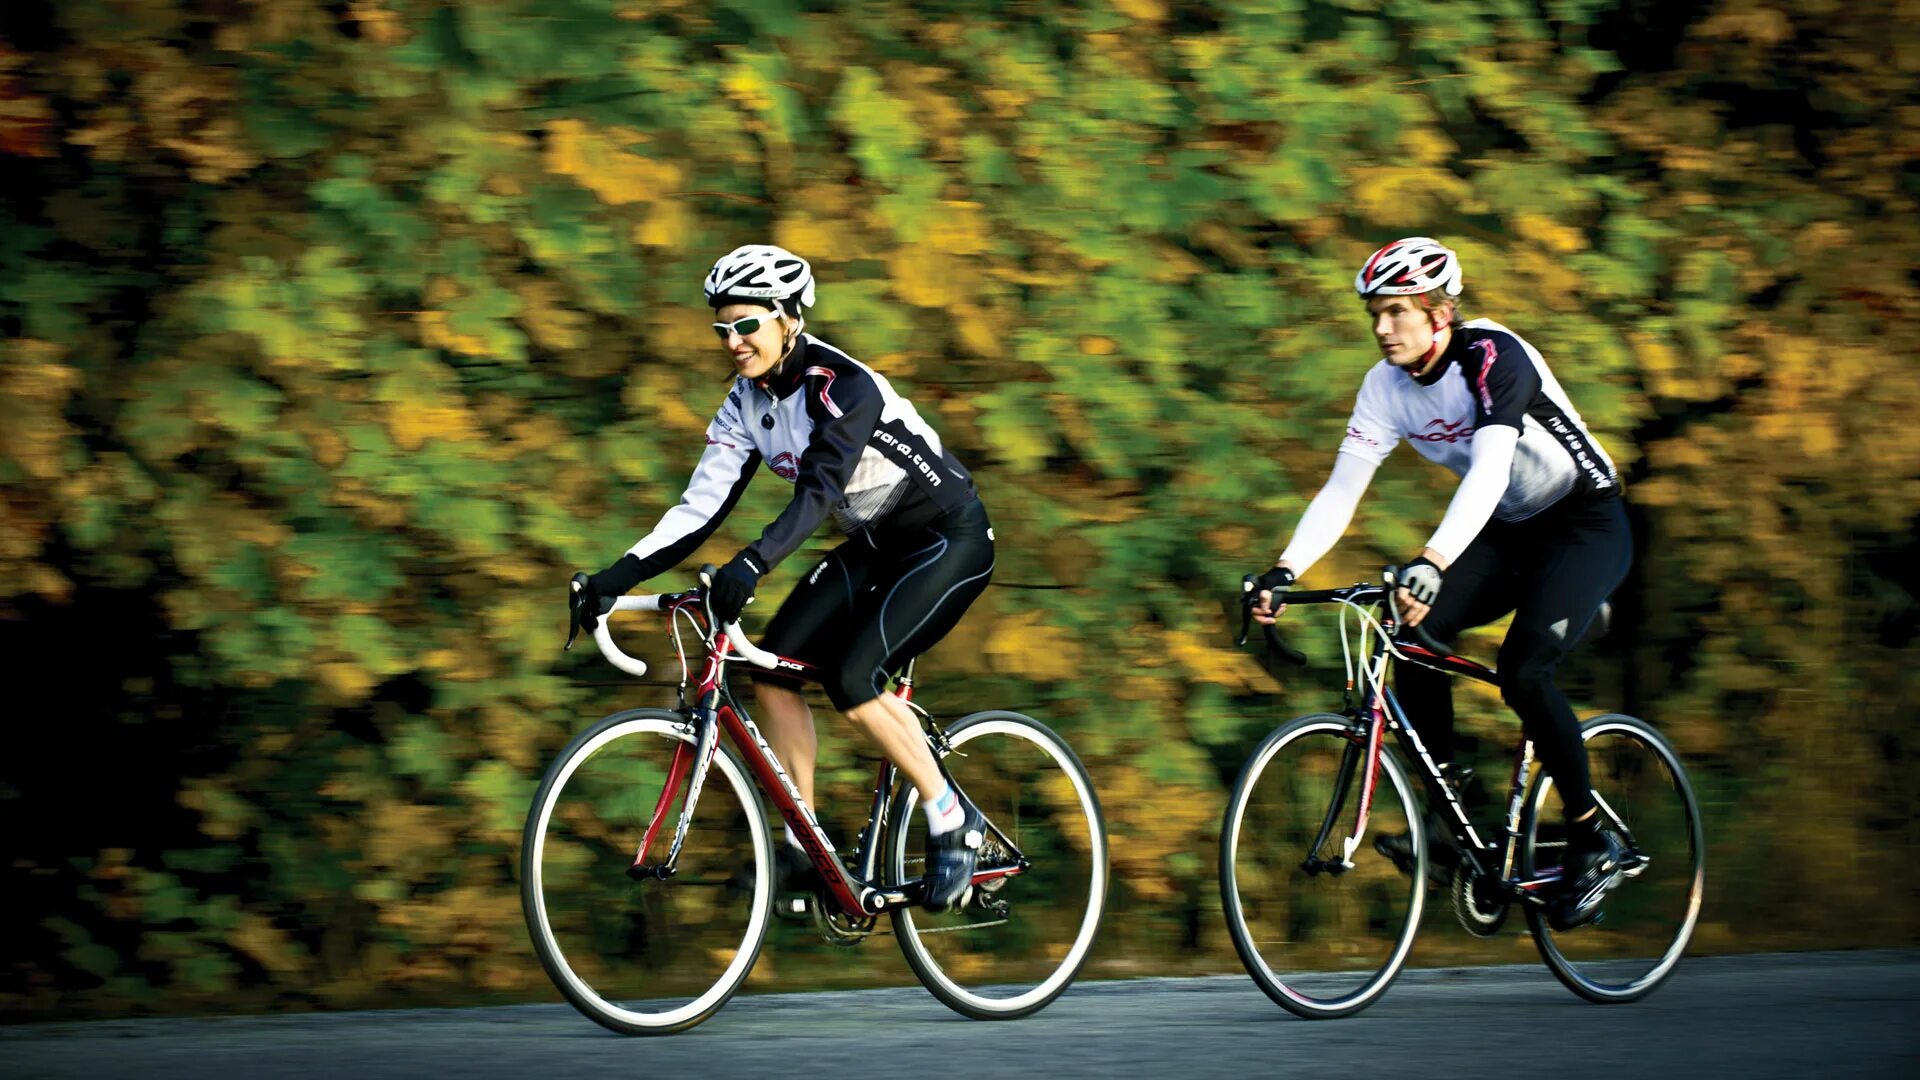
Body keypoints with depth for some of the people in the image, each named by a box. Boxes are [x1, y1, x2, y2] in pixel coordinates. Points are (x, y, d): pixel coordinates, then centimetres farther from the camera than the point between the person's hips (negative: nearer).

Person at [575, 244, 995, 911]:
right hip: (875, 544, 8)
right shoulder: (747, 402, -3)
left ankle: (952, 821, -6)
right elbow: (701, 509, -5)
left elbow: (820, 488, -38)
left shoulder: (843, 385, -25)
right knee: (772, 669, -8)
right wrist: (617, 577, -17)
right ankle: (802, 845, 2)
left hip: (950, 539, -8)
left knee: (851, 681, -23)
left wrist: (753, 564, -53)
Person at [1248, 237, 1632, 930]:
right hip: (1509, 533, 7)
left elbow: (1488, 473, -40)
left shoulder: (1495, 357, -26)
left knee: (1523, 671, -25)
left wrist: (1431, 564, -53)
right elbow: (1340, 491, -9)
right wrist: (1283, 572, -24)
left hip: (1586, 524, -7)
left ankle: (1593, 843, -9)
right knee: (1415, 635, -16)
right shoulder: (1387, 387, -6)